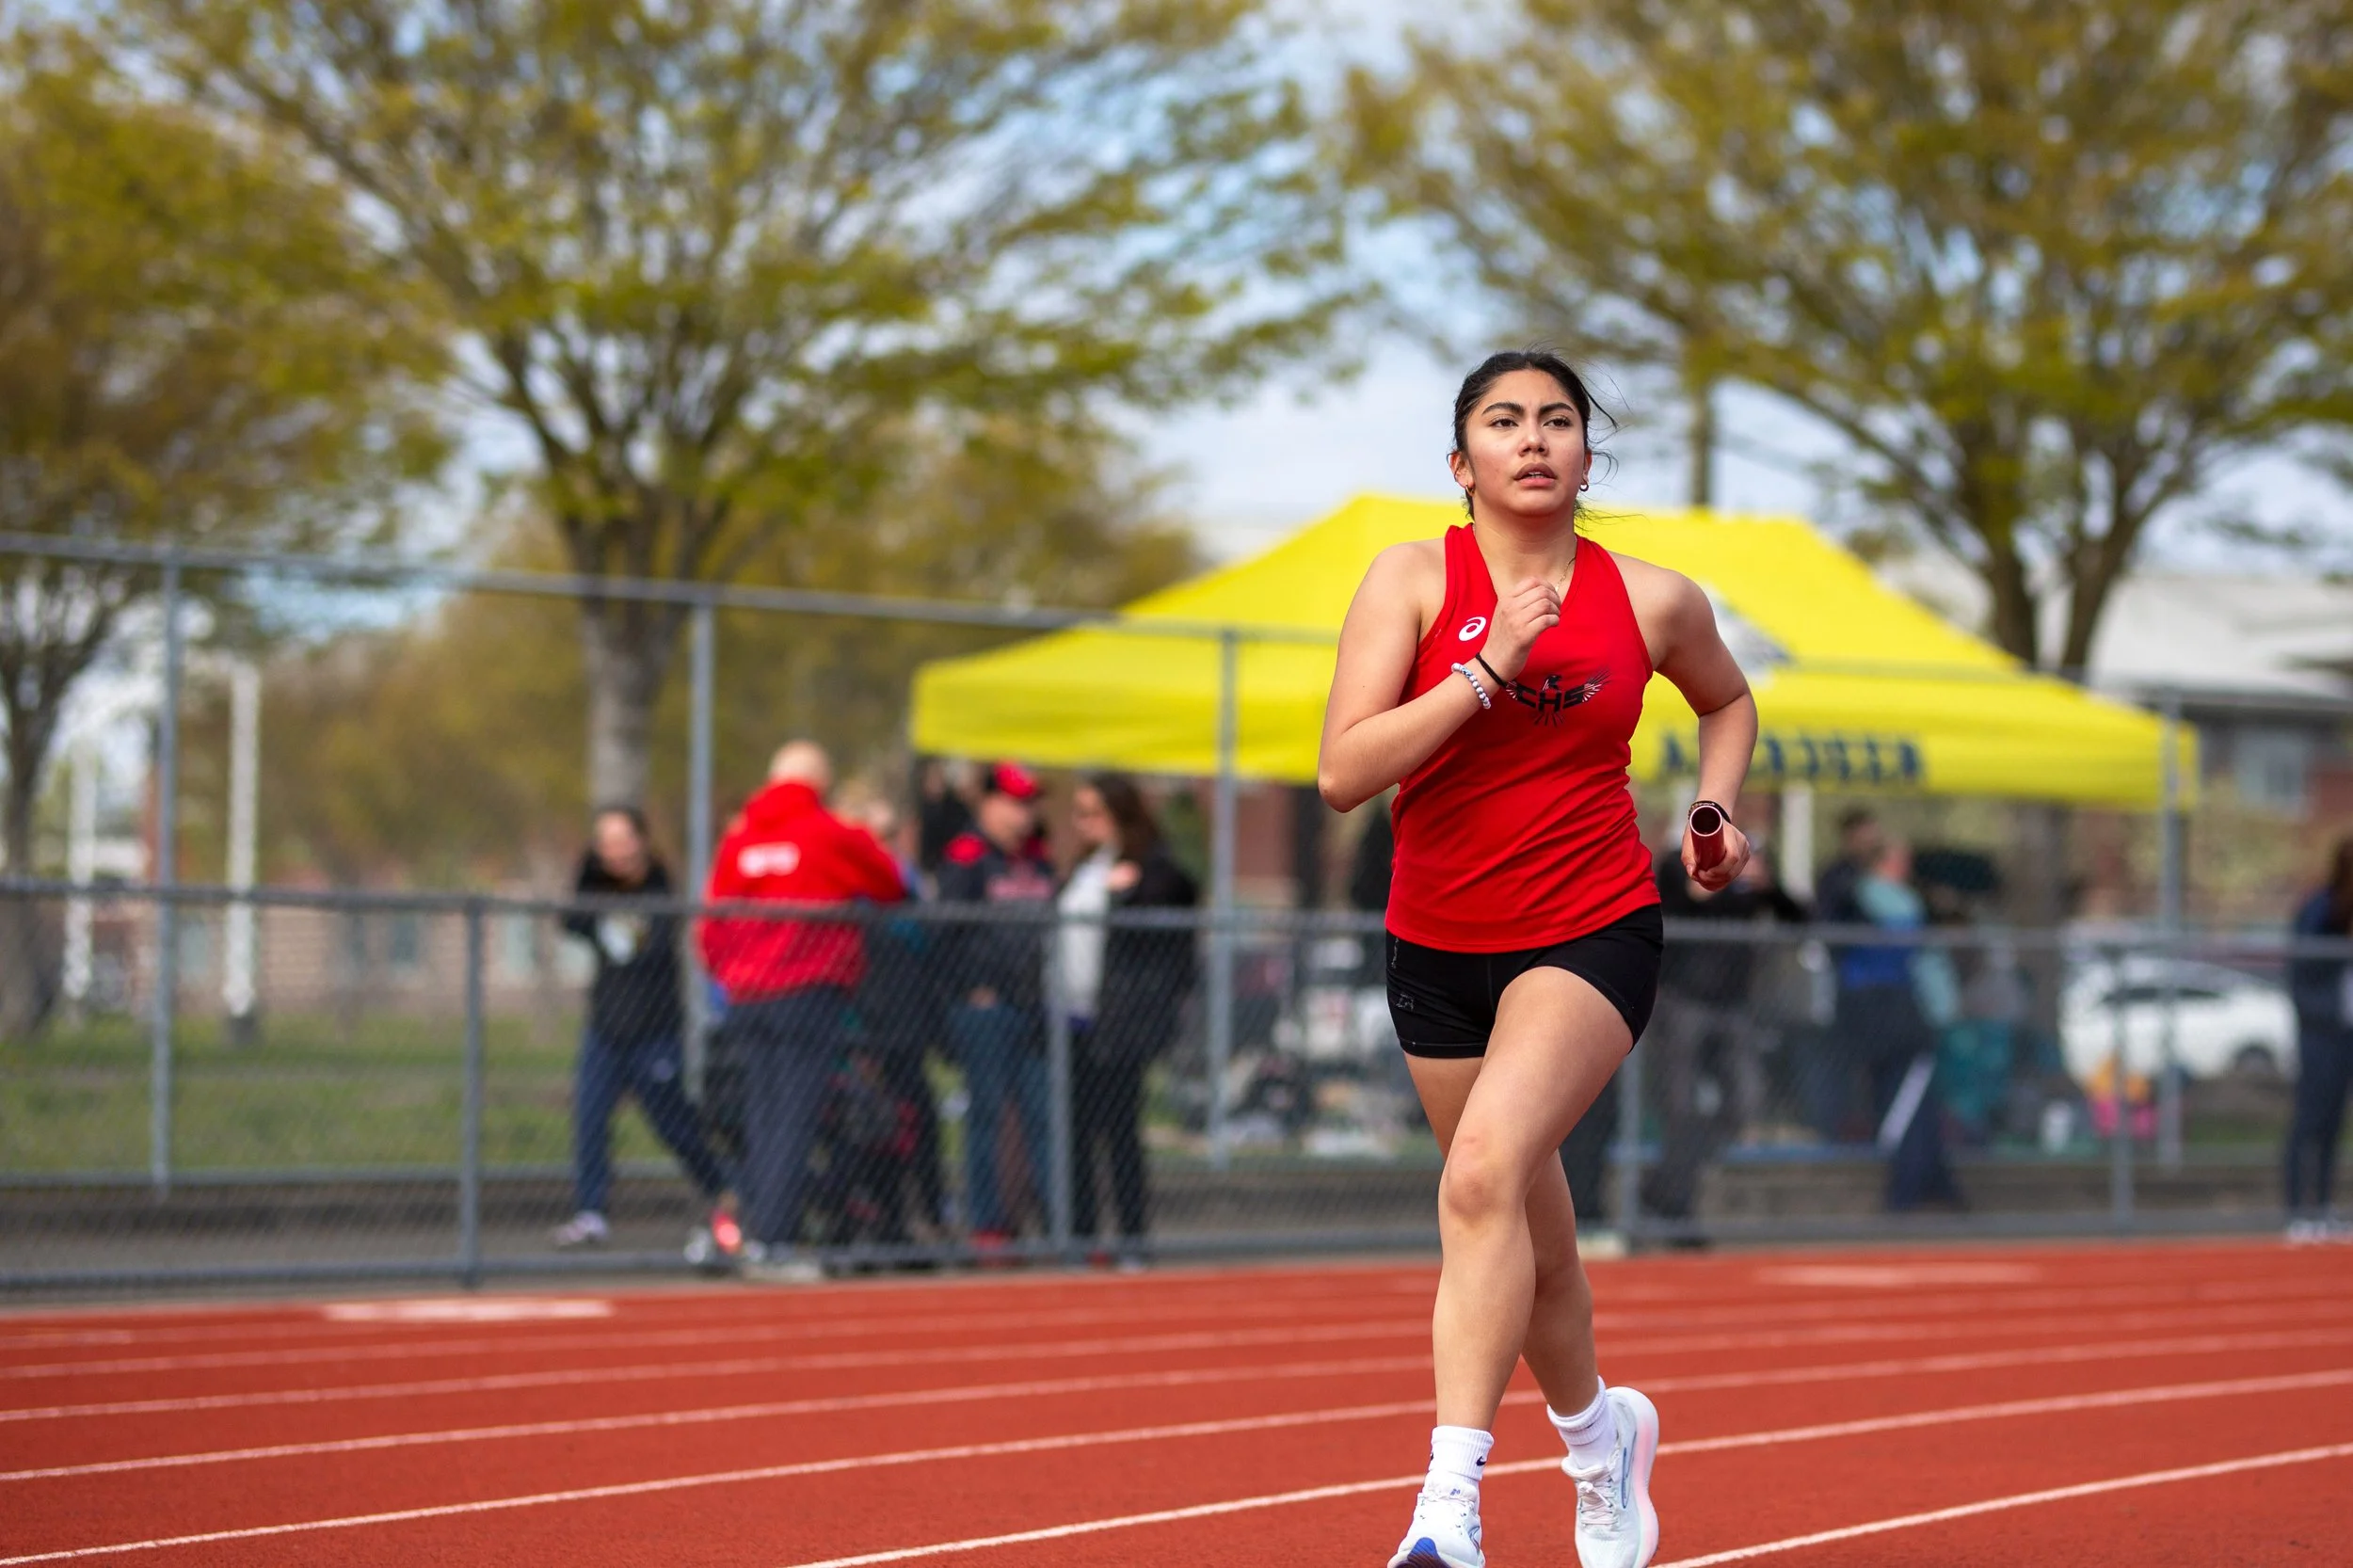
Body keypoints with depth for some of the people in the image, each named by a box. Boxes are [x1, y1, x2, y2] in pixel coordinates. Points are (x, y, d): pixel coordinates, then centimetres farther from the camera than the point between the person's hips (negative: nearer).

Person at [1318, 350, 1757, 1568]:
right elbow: (1341, 774, -17)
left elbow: (1728, 702, 22)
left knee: (1483, 1173, -27)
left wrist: (1716, 815, 6)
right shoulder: (1416, 578, -6)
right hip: (1438, 947, 2)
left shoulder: (1654, 601, -1)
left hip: (1592, 933, -2)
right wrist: (1489, 672, -23)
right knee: (1530, 1239, 14)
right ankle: (1599, 1434, 45)